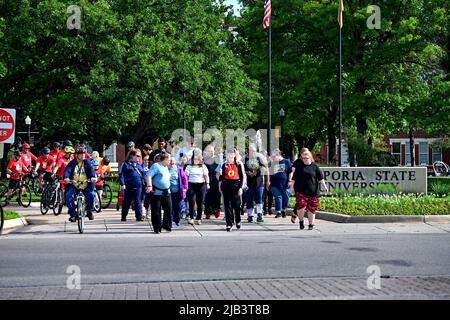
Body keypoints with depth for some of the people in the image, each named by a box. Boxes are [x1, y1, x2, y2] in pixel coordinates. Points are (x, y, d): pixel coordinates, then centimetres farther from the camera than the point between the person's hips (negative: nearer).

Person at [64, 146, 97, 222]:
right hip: (73, 185, 0)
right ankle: (73, 214, -8)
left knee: (91, 195, -20)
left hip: (85, 185, 0)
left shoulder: (87, 162, 3)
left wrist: (93, 177, -33)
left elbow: (91, 169, -12)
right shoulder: (72, 163, 1)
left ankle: (89, 211, 6)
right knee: (68, 196, -22)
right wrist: (66, 178, -35)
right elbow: (67, 170, -13)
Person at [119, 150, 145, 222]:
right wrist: (122, 184, -15)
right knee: (126, 202, 6)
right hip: (128, 186, -3)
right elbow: (121, 174, -6)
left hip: (138, 186, 3)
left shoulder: (138, 164, 15)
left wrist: (143, 183, 11)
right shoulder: (125, 164, 0)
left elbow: (142, 174, 19)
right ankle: (123, 216, 17)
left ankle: (139, 216, -1)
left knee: (138, 202, 0)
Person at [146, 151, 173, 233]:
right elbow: (149, 175, -19)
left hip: (166, 192, 7)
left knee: (169, 209, 2)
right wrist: (149, 186, -27)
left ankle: (167, 225, 16)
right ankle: (157, 228, 10)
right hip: (157, 192, -7)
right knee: (156, 211, 0)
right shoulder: (156, 166, -9)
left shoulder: (166, 167, 17)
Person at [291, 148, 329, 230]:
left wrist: (324, 186, -7)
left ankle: (311, 224, 19)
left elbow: (320, 178, 3)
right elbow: (294, 178, 13)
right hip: (301, 191, 0)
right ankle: (301, 222, 4)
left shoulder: (315, 166, 4)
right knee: (300, 206, -17)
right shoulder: (299, 166, 8)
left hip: (313, 192, 0)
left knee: (311, 208, 3)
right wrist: (292, 186, 11)